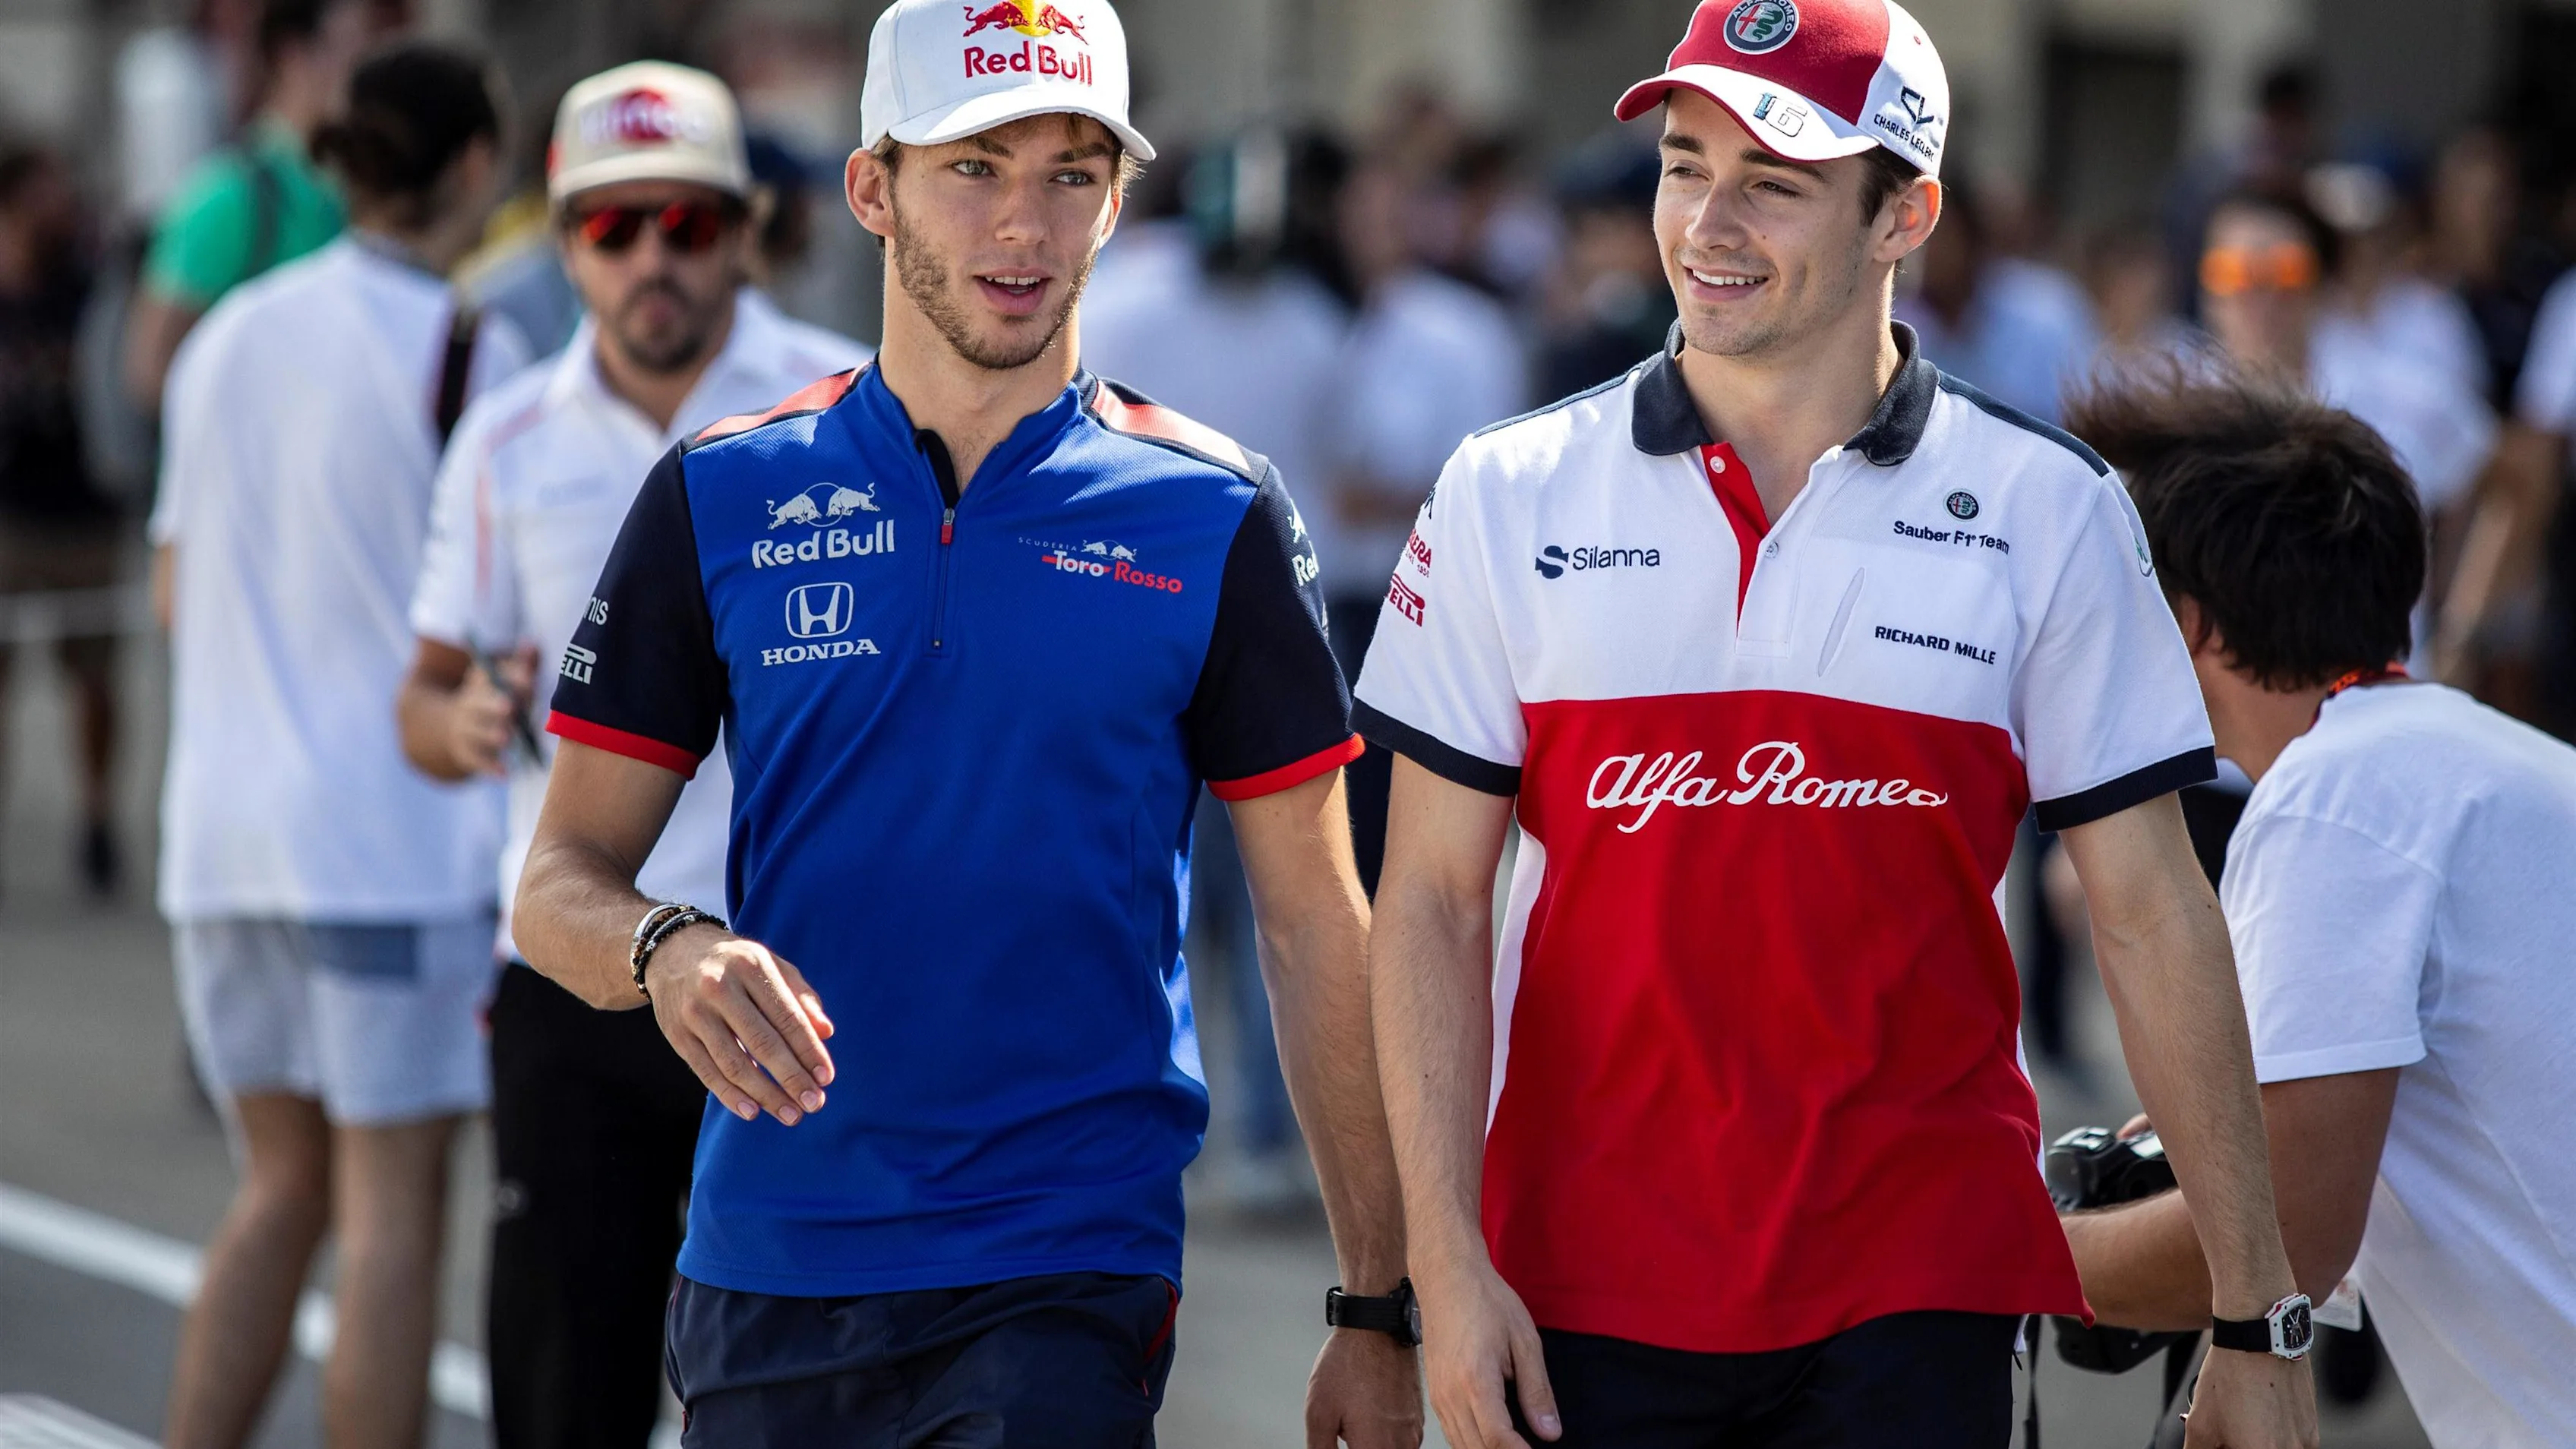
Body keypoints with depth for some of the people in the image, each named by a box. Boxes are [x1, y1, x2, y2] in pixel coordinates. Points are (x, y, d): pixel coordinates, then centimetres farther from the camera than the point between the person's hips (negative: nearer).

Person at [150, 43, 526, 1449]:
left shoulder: (227, 336, 9)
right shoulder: (465, 351, -10)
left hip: (222, 823, 6)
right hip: (399, 831, -6)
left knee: (282, 1189, 15)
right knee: (392, 1207, 0)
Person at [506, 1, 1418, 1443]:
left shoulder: (1212, 516, 1)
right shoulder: (723, 499, 5)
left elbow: (1316, 927, 4)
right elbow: (559, 884, 5)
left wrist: (1377, 1310, 1)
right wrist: (668, 952, -19)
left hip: (1067, 1274, -2)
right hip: (767, 1264, 3)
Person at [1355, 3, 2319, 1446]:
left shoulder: (2047, 511, 2)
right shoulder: (1510, 497, 4)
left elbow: (2153, 916, 3)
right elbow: (1432, 903, 3)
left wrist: (2260, 1320, 1)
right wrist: (1448, 1268, -5)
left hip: (1920, 1292, -1)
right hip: (1586, 1298, 1)